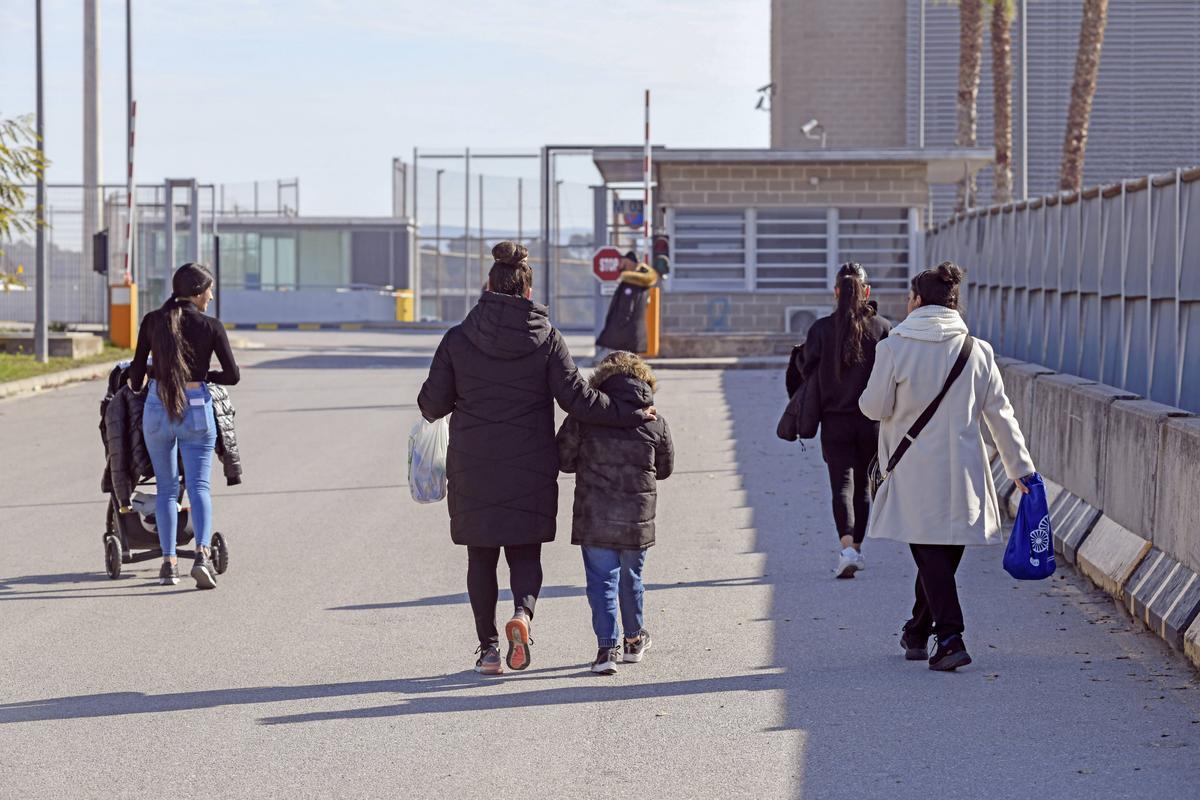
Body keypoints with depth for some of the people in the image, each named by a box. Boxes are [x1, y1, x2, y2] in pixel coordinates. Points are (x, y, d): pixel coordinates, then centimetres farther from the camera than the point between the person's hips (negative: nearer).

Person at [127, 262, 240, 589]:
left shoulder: (153, 321, 0)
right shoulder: (210, 326, -5)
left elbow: (137, 369, 3)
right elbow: (232, 375, -5)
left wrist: (136, 387, 26)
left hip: (157, 406, 2)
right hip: (196, 408, -2)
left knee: (166, 487, 14)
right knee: (198, 486, -1)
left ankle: (169, 563, 9)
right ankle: (202, 553, -22)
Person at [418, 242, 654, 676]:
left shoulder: (458, 339, -4)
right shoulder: (546, 339, -5)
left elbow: (433, 404, -1)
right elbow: (577, 398, -9)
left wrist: (430, 406, 24)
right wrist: (631, 413, 1)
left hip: (473, 469, 0)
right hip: (530, 470, 0)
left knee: (481, 556, 12)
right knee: (525, 552, 12)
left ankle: (488, 648, 9)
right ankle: (523, 611, -18)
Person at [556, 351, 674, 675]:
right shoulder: (655, 421, 0)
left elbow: (564, 458, -1)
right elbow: (665, 468, 10)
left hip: (594, 518, -2)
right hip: (638, 517, 2)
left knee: (602, 580, 3)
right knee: (631, 577, 19)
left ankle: (607, 646, -7)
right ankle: (635, 639, 33)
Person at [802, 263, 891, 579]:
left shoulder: (821, 328, -4)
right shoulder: (881, 328, -3)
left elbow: (809, 374, -2)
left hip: (835, 421, -1)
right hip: (872, 421, 1)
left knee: (842, 485, -2)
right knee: (862, 485, 15)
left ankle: (847, 546, -22)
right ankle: (856, 547, 22)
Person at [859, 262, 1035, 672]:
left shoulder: (894, 348, -8)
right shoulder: (976, 350, 1)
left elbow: (875, 407, -3)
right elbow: (1000, 414, 4)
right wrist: (1021, 468, 10)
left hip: (914, 472, -3)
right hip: (962, 469, 3)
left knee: (930, 553, -1)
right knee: (942, 554, 15)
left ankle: (949, 638, -16)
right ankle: (917, 633, 31)